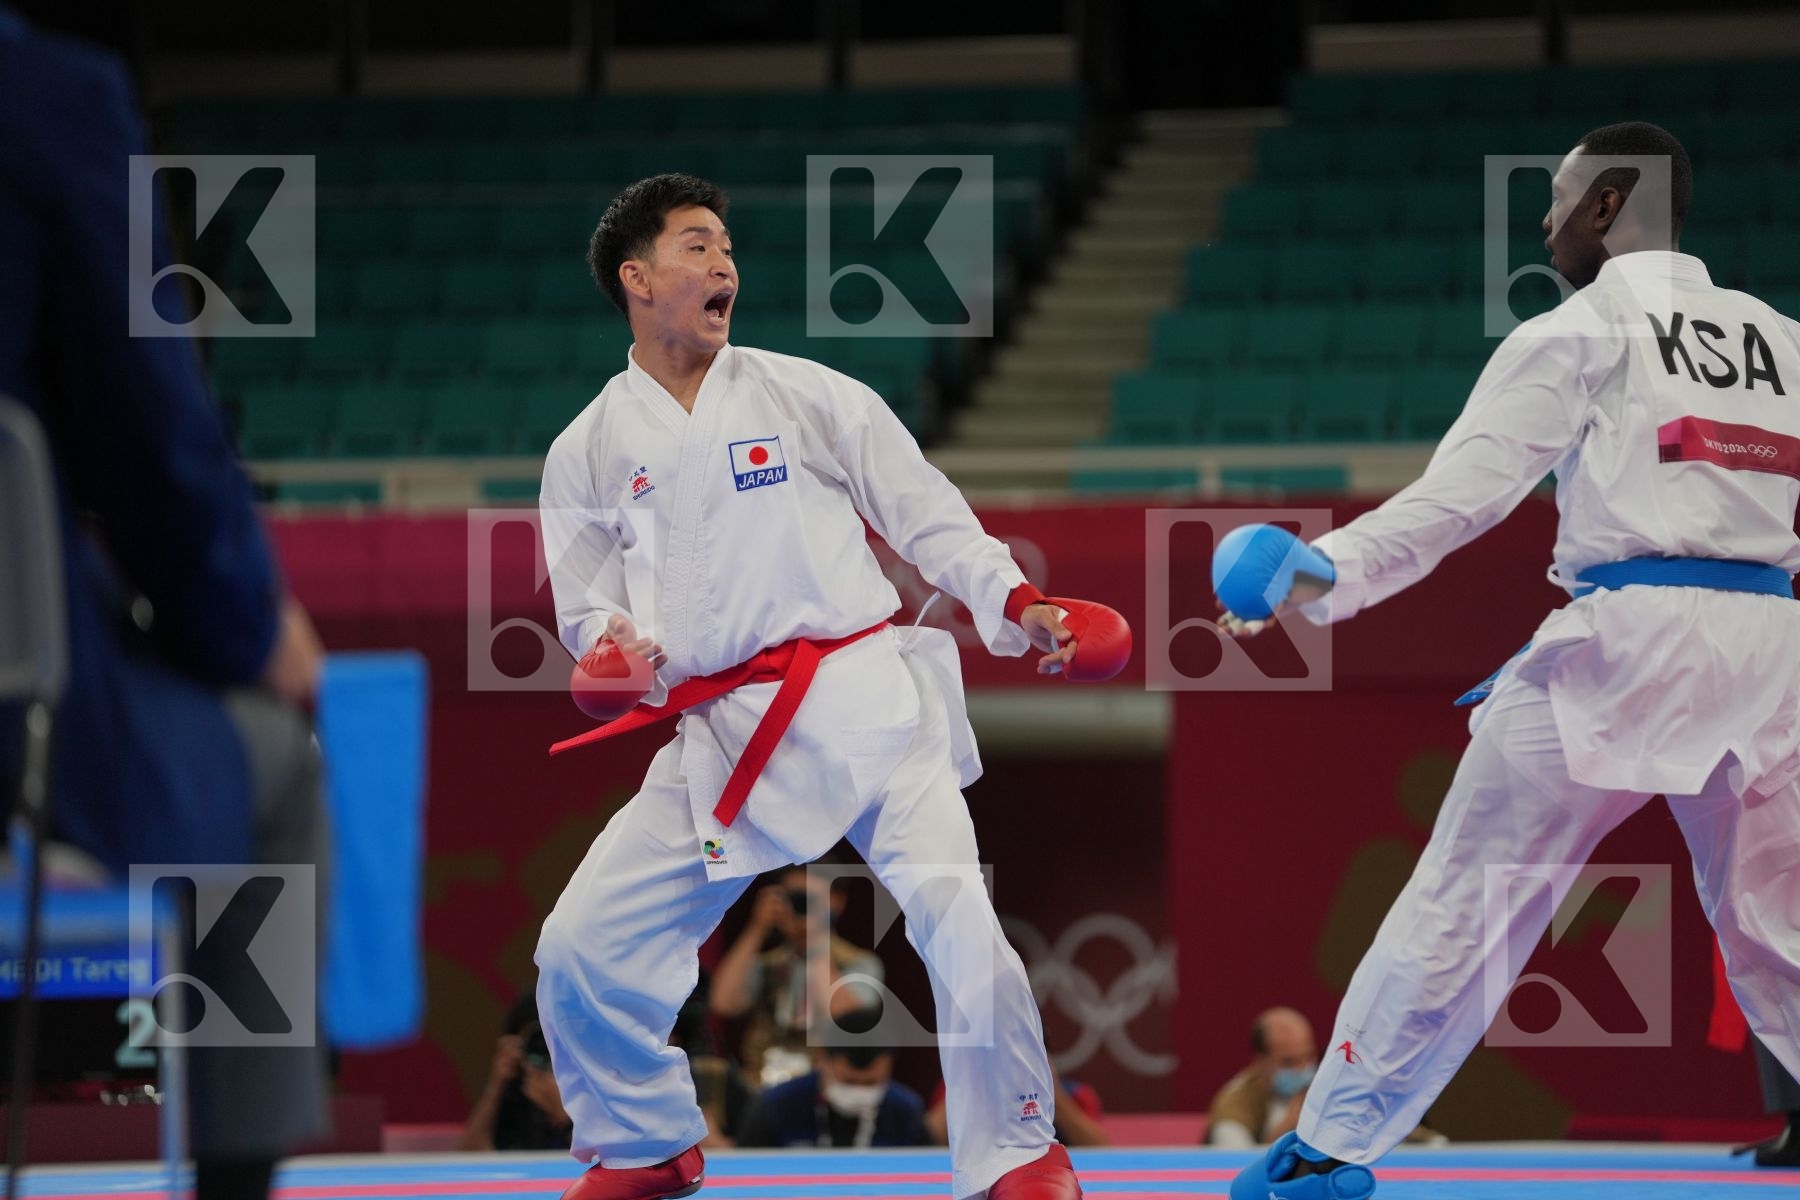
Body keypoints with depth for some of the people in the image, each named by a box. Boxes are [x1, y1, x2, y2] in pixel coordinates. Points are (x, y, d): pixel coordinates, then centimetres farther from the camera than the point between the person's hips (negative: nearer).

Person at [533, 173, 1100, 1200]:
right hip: (721, 742, 2)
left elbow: (926, 513, 3)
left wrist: (1015, 602, -10)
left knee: (957, 920, -19)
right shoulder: (590, 452, 7)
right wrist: (611, 646, -10)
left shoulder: (807, 395, 3)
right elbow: (589, 607, 13)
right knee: (583, 949, -2)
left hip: (864, 701, -2)